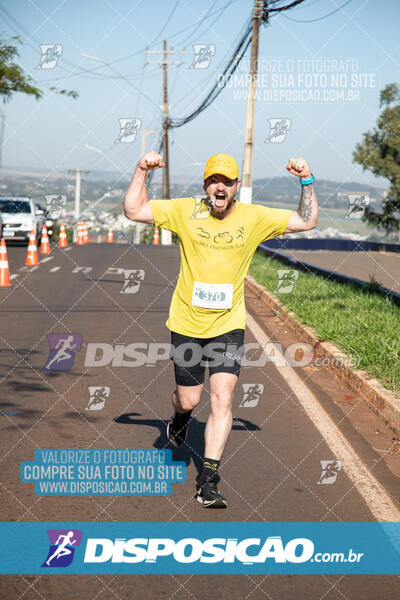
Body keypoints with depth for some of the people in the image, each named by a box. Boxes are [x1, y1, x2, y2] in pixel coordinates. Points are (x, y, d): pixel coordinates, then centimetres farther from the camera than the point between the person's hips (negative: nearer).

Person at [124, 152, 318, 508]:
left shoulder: (254, 218, -2)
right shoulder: (184, 211, -3)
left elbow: (307, 222, 2)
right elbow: (133, 211, -1)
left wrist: (307, 182, -10)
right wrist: (142, 171, -11)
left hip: (229, 325, 0)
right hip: (187, 323, 0)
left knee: (222, 399, -13)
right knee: (188, 400, 10)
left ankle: (208, 481, -7)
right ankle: (180, 419, 51)